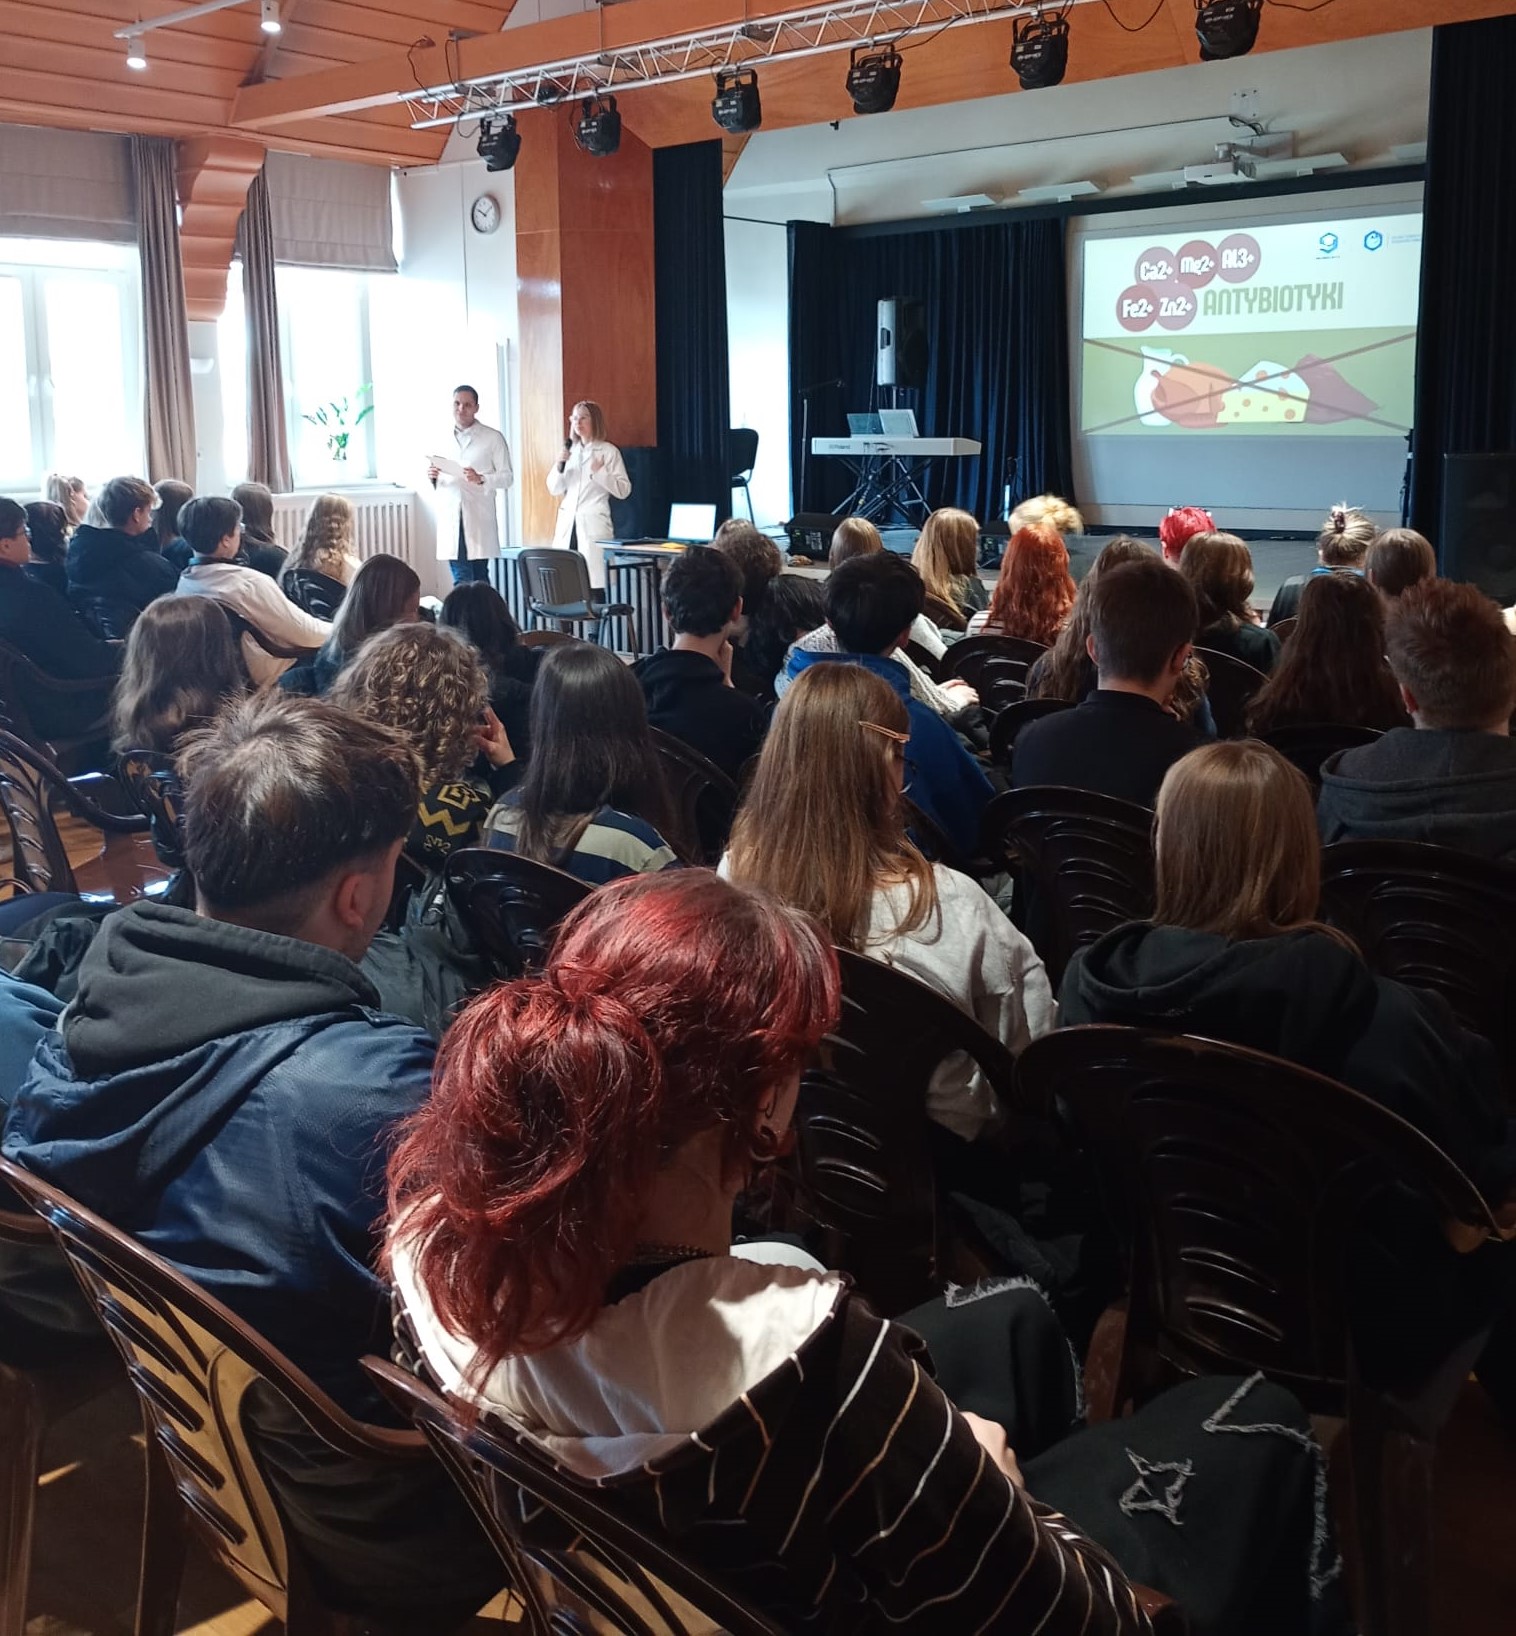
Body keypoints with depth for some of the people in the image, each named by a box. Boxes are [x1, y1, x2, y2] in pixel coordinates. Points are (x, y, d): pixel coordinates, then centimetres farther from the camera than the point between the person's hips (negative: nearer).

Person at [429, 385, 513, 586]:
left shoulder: (493, 438, 4)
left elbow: (507, 477, -1)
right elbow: (435, 485, 21)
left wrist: (481, 479, -18)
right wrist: (433, 477, -3)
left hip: (479, 519, -3)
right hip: (451, 519, 3)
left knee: (479, 579, 0)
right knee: (461, 580, 1)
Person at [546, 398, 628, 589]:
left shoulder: (608, 451, 3)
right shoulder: (569, 450, 17)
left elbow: (623, 490, -3)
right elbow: (554, 490, 15)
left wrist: (600, 473, -15)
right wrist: (559, 466, -1)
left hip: (593, 525, -4)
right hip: (567, 525, 4)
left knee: (594, 580, -11)